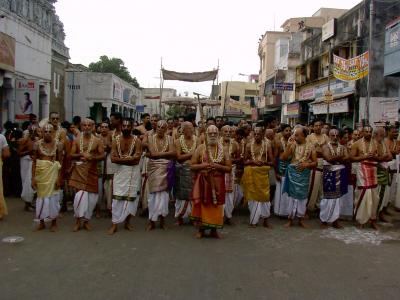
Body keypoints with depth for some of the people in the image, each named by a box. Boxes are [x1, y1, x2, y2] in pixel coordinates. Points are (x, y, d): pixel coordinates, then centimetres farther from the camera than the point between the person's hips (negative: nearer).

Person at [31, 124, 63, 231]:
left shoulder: (58, 144, -3)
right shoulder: (37, 144, 0)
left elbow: (60, 162, -2)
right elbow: (34, 161, 1)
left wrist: (59, 177, -7)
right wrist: (33, 177, -3)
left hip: (53, 172, -1)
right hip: (40, 172, 2)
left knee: (53, 196, 2)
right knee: (41, 196, 7)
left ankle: (54, 222, 16)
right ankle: (41, 222, 20)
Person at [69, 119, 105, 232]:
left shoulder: (97, 140, 4)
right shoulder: (77, 140, 6)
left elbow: (102, 156, 0)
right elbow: (71, 155, 2)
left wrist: (92, 157, -17)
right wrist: (81, 155, -16)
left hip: (92, 171, 1)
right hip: (79, 170, -1)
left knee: (91, 196, 4)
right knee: (81, 194, -14)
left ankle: (86, 220, 20)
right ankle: (78, 220, 3)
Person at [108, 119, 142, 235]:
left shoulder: (137, 141, -3)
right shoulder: (116, 141, 3)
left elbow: (136, 159, -14)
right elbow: (113, 158, -8)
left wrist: (121, 159, -13)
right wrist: (129, 159, -15)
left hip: (133, 172, -1)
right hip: (120, 171, 1)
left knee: (131, 197, 5)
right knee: (117, 197, -2)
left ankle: (127, 222, 21)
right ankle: (114, 224, 3)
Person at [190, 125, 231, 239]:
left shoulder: (222, 150, 6)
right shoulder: (200, 148, 2)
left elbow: (229, 168, 4)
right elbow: (192, 166, -1)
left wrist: (218, 166, -13)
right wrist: (204, 165, -16)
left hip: (217, 183, 2)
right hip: (203, 182, -1)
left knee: (216, 205, 5)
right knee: (202, 205, 0)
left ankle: (214, 230, 19)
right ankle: (201, 229, 15)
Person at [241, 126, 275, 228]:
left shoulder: (267, 145, 1)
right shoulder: (249, 145, 3)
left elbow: (272, 162, 3)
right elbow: (245, 161, 6)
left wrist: (264, 162, -15)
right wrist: (253, 161, -12)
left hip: (263, 173, -1)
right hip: (251, 173, 1)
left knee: (263, 195, 0)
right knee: (252, 195, 5)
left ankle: (265, 220, 15)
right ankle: (254, 220, 17)